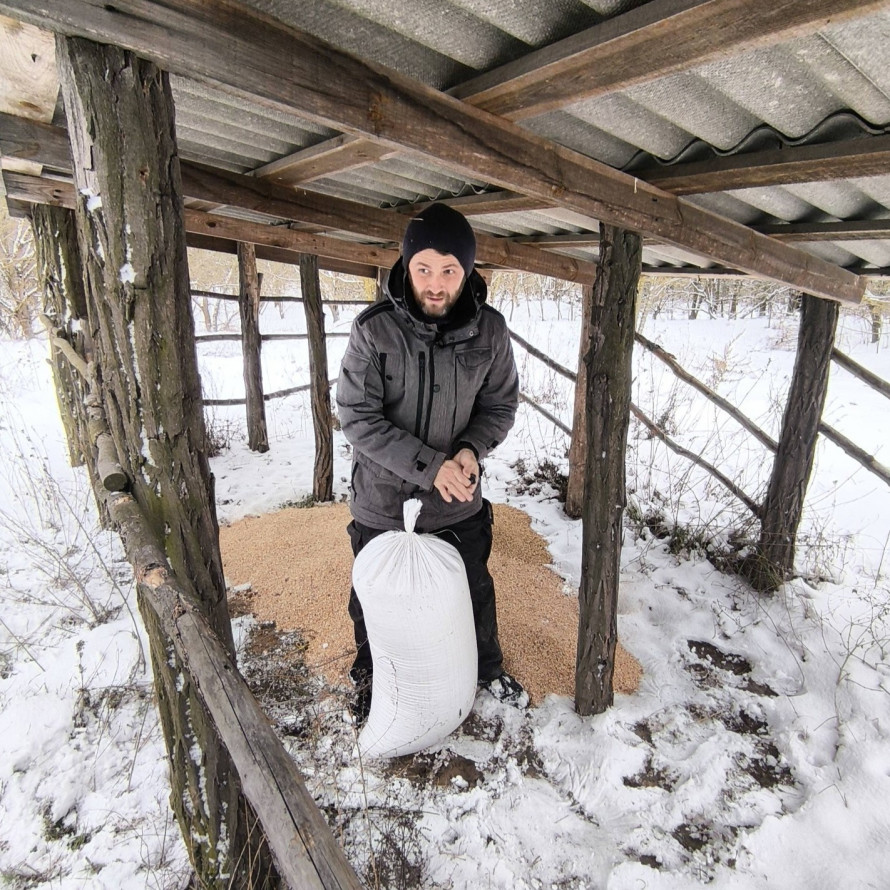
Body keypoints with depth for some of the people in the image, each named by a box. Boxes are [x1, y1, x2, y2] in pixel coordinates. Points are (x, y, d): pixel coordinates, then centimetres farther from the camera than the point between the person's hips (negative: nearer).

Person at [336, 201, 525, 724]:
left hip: (461, 504, 2)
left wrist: (471, 448, -19)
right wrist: (429, 465, -26)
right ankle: (370, 679, 50)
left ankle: (488, 668, 54)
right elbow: (358, 419, -18)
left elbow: (501, 405, 1)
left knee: (475, 593, 23)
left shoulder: (489, 329, -10)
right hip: (383, 502, -2)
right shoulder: (374, 329, -18)